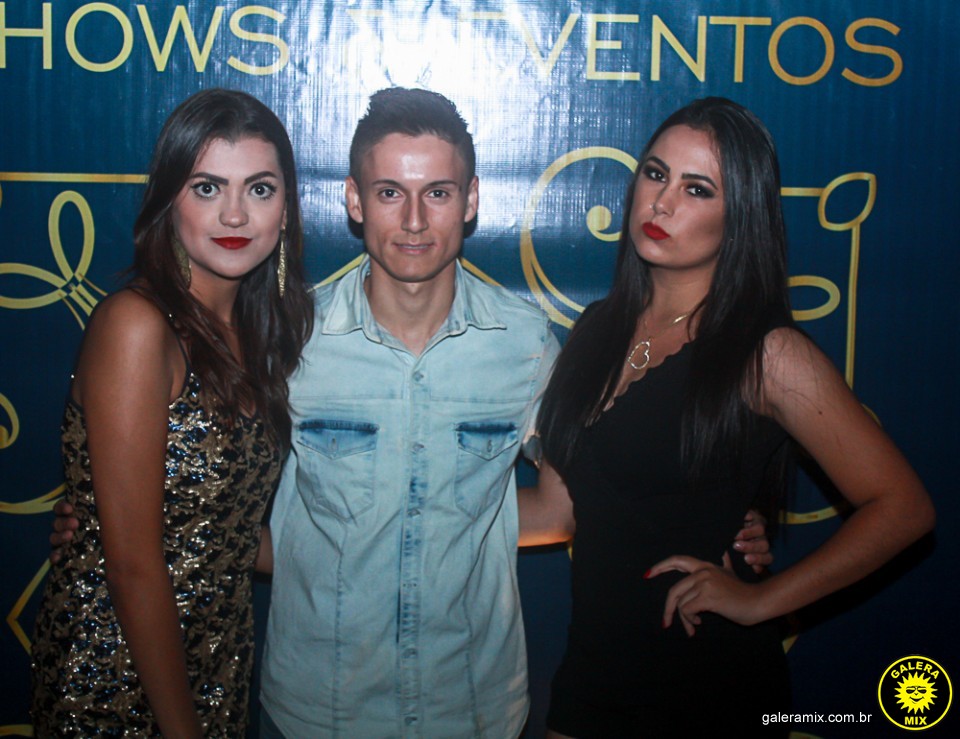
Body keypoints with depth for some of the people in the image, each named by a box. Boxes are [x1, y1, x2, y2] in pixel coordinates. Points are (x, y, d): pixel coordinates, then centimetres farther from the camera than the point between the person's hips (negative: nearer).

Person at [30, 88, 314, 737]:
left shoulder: (260, 326, 0)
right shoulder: (135, 324, -21)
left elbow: (225, 527, 7)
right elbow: (135, 566, -20)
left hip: (220, 657, 6)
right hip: (118, 667, -6)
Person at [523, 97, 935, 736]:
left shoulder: (767, 355, -14)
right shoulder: (600, 329, 4)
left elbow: (903, 507, -13)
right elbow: (560, 507, 7)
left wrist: (759, 599, -14)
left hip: (709, 683, -5)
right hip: (592, 665, 6)